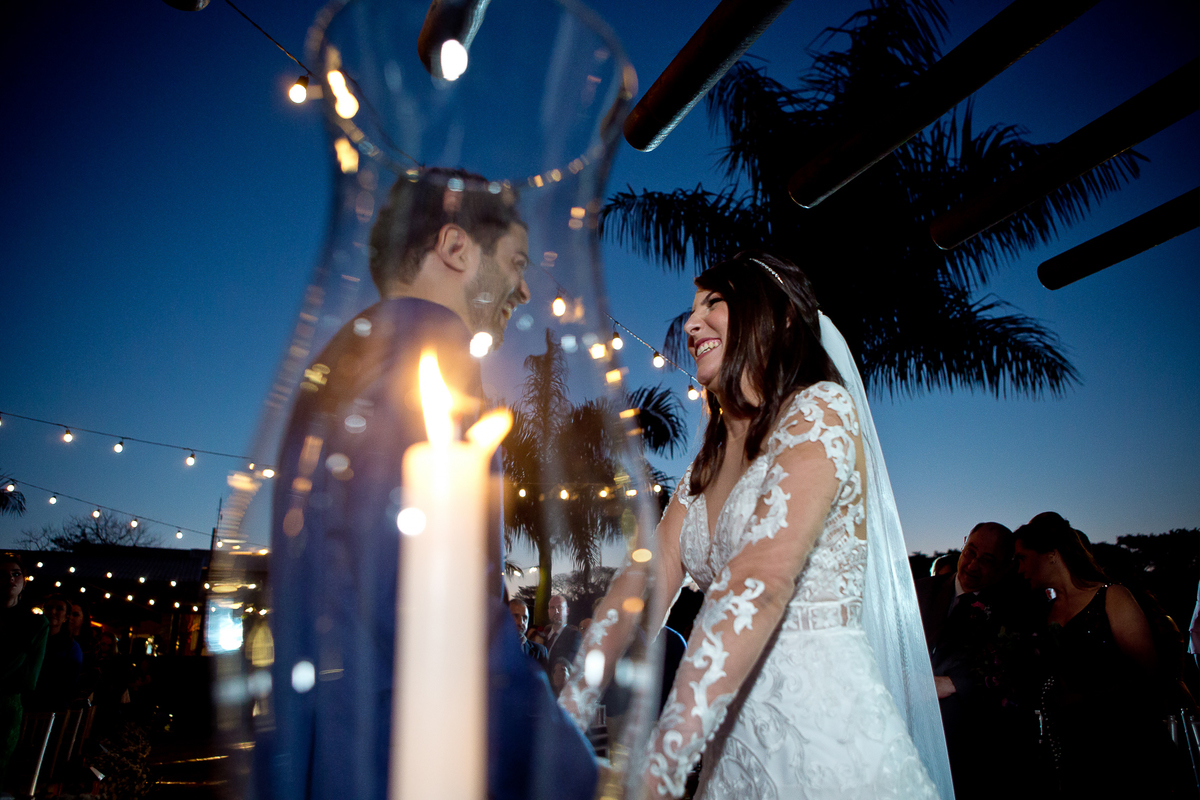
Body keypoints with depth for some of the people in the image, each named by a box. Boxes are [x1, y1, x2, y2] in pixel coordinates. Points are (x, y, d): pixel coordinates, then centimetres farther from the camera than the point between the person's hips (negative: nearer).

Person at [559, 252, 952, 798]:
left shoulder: (822, 409, -12)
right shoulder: (708, 461, 11)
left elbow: (762, 582, -25)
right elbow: (647, 578, 0)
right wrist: (567, 712, -10)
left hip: (824, 726, -7)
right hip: (732, 740, 7)